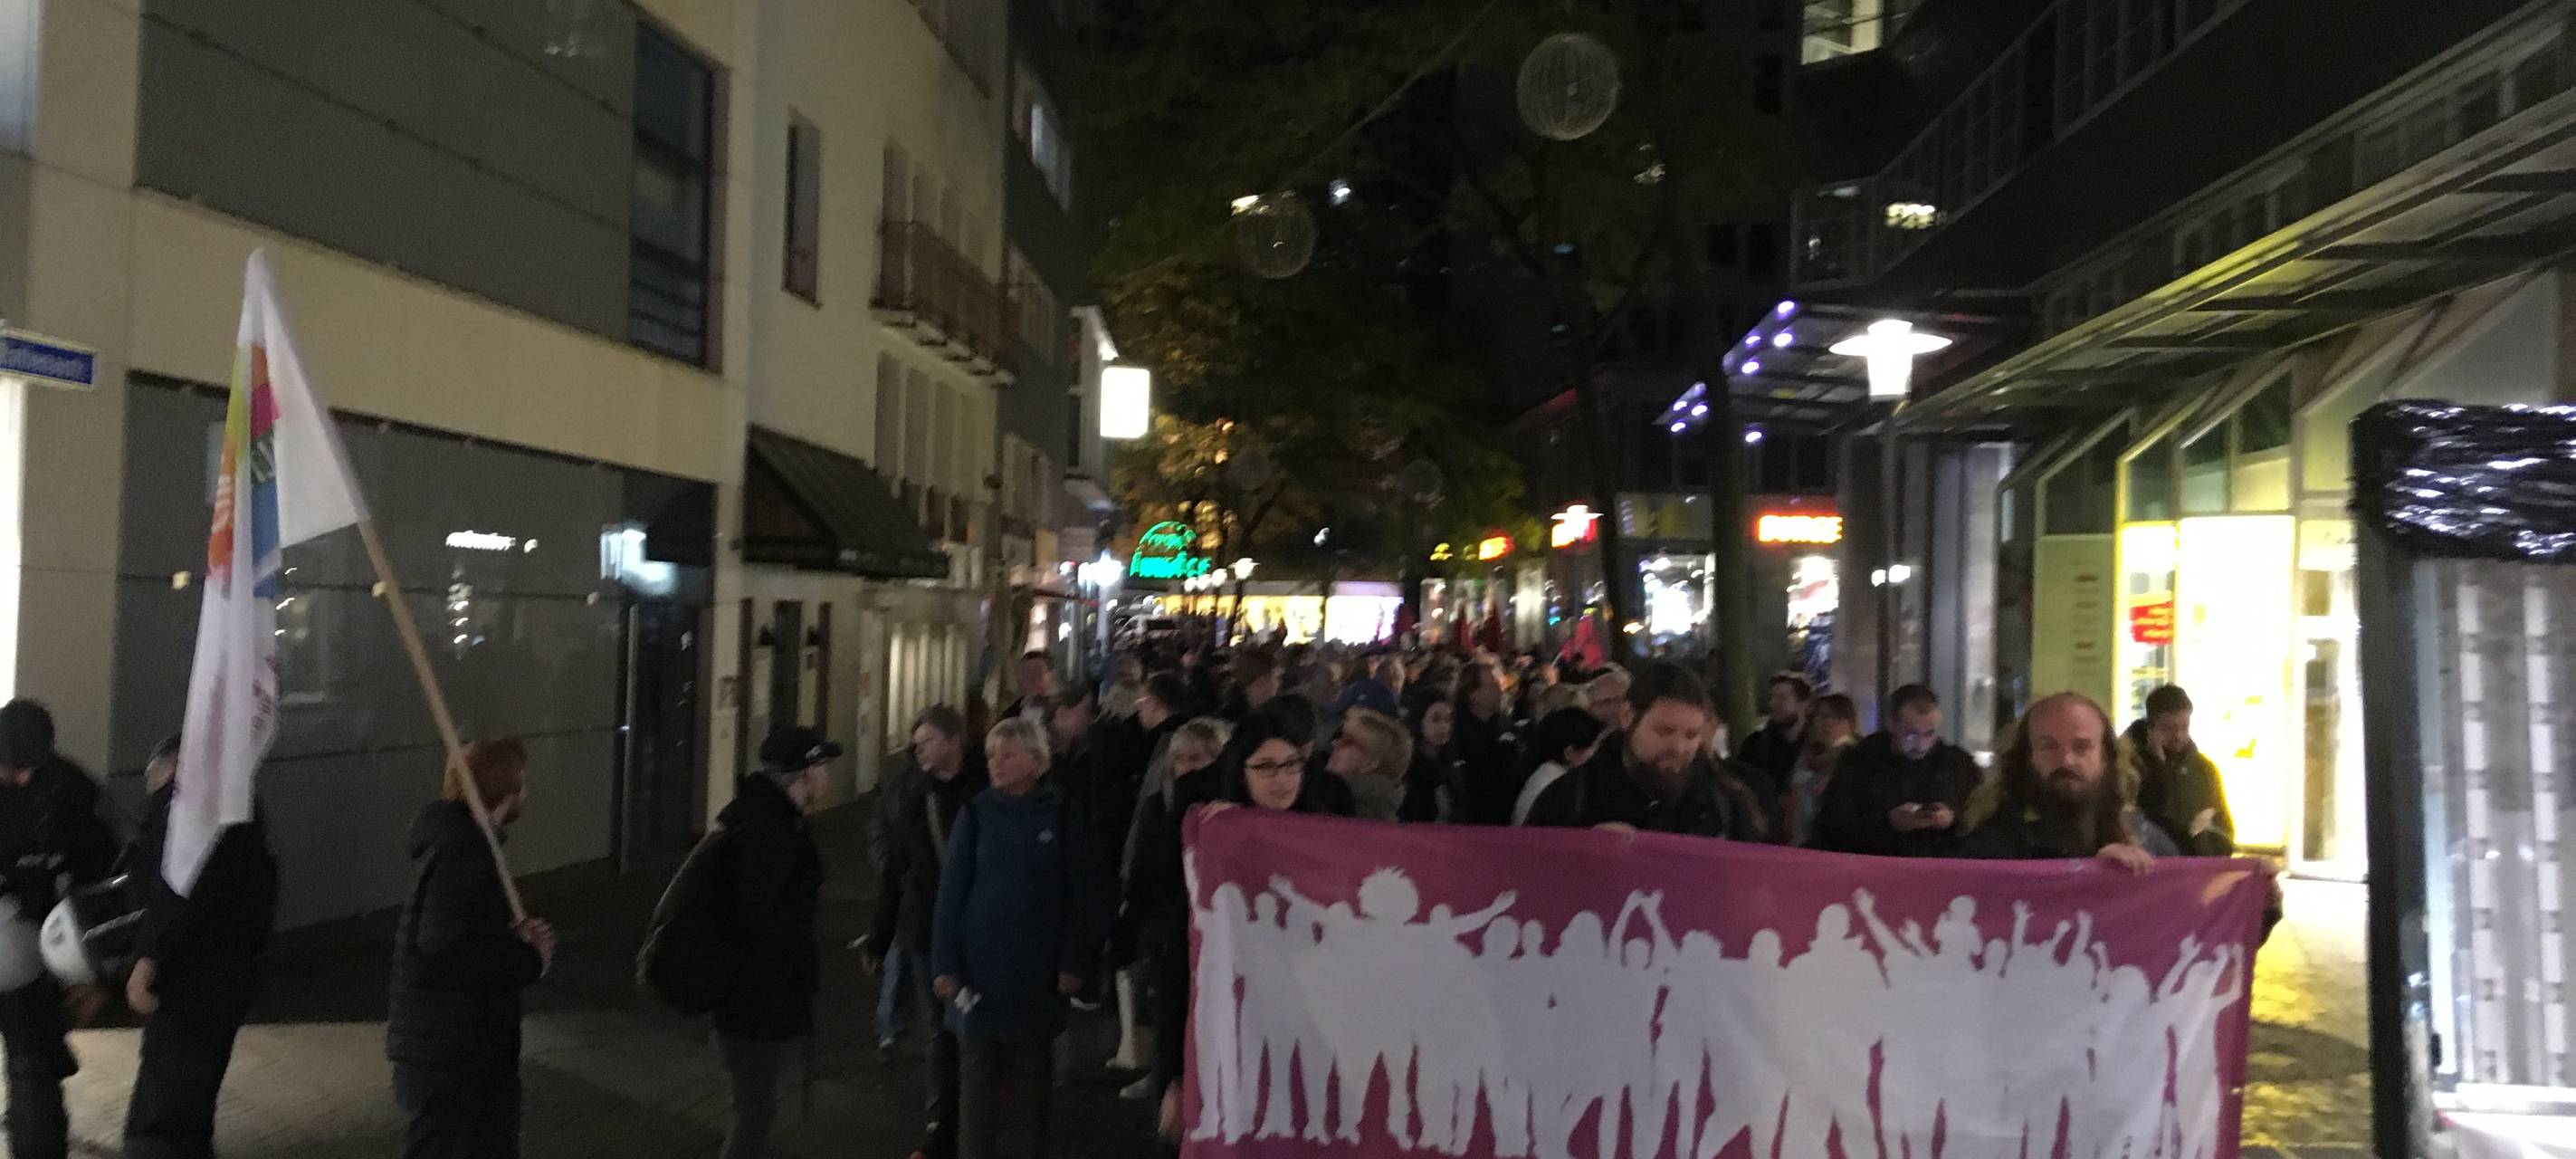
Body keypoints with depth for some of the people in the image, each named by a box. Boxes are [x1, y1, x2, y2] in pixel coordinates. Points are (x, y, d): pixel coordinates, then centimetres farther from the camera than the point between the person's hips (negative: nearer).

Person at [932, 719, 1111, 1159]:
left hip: (1039, 968, 0)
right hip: (981, 963, 0)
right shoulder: (976, 814, 0)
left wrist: (1076, 963, -6)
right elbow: (951, 892, 0)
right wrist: (945, 964, -6)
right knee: (978, 1070, 4)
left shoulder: (1063, 815, -3)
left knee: (1031, 1069, 10)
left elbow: (1083, 895, -2)